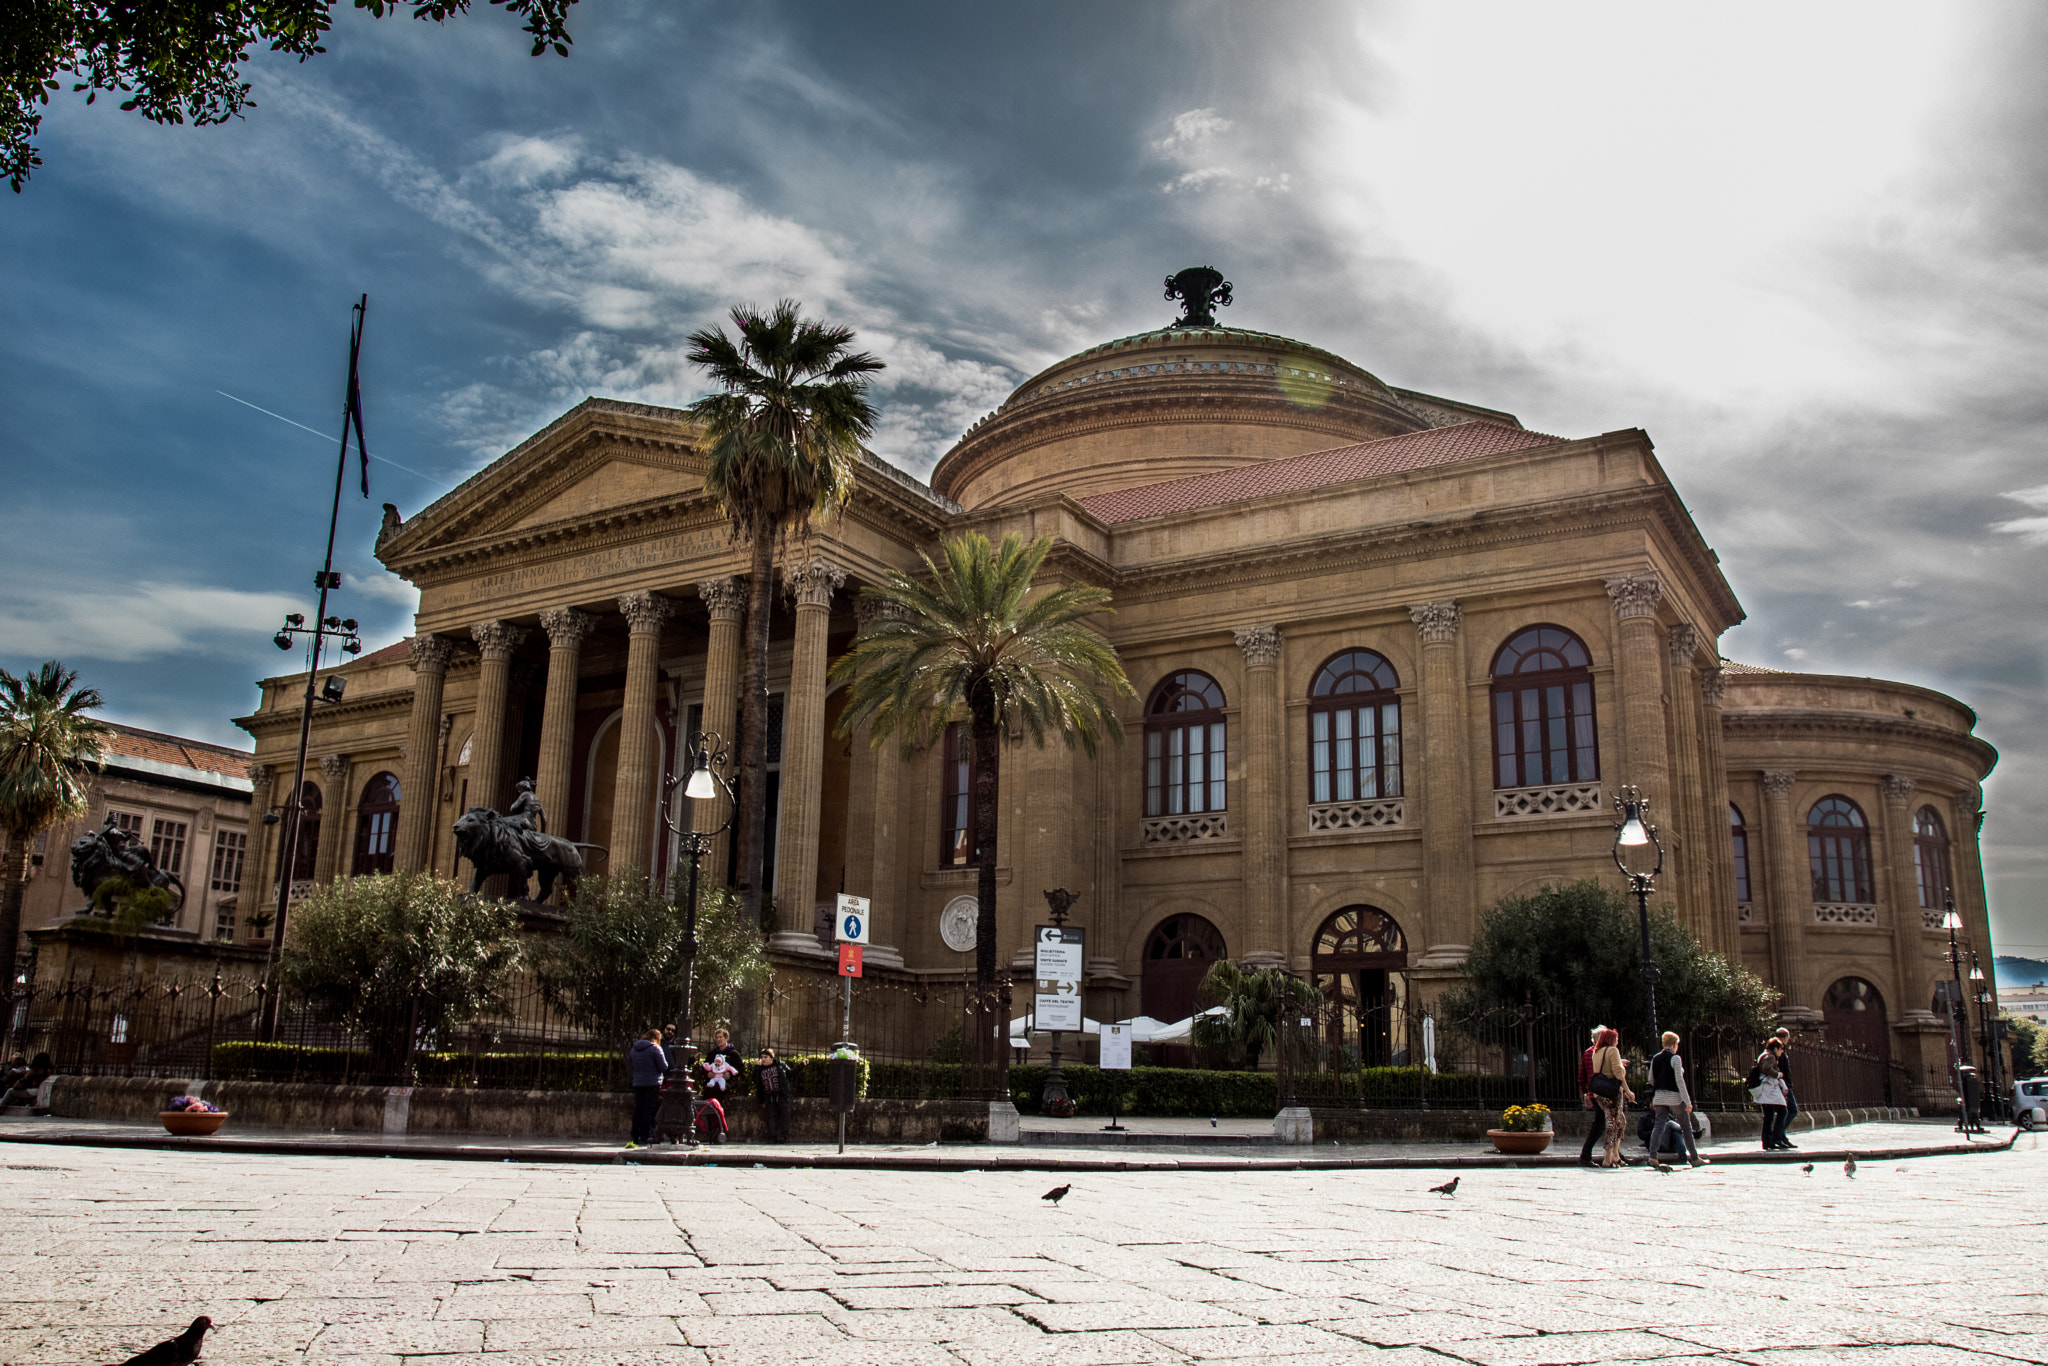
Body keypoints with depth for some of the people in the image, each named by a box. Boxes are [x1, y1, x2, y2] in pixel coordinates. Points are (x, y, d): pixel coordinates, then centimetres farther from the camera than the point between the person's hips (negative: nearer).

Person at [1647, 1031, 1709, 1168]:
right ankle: (1695, 1158, 15)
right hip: (1674, 1097, -5)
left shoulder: (1655, 1059, 8)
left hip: (1659, 1096, 5)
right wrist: (1687, 1101, -13)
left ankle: (1653, 1155, -13)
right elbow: (1679, 1081, -15)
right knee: (1686, 1127, 8)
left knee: (1659, 1125, 1)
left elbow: (1651, 1079, 13)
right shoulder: (1675, 1058, -9)